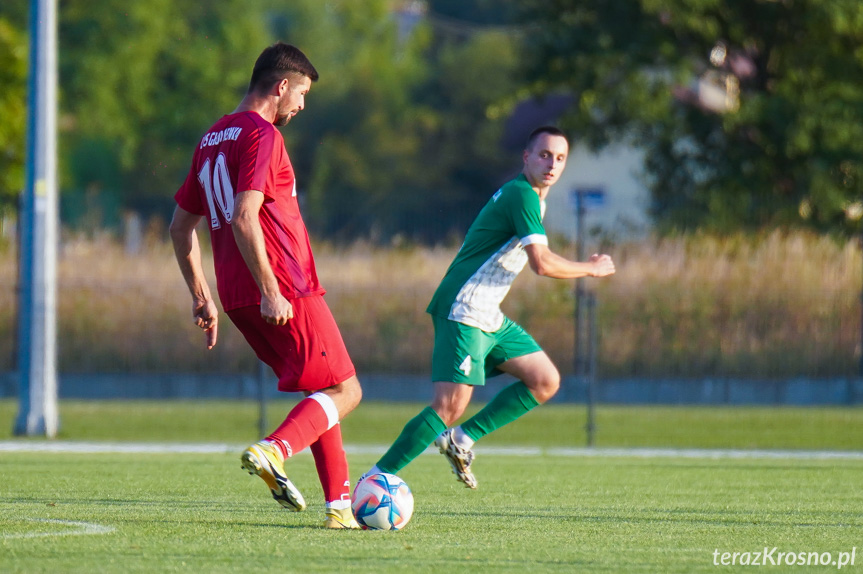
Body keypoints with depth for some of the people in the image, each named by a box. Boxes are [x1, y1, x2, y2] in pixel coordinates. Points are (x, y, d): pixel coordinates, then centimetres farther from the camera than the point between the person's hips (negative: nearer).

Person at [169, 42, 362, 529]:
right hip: (286, 292, -9)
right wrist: (270, 291, -22)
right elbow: (243, 218, -23)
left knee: (322, 393, 16)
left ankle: (339, 504, 10)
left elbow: (182, 225, 22)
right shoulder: (262, 135, -11)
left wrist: (202, 296, 23)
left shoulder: (212, 139, 18)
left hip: (238, 299, 9)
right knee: (345, 391, -5)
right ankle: (273, 452, -25)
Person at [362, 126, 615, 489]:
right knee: (450, 406, -18)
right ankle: (376, 480, -14)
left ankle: (461, 440, 7)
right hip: (463, 312, -10)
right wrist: (590, 269, -7)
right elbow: (543, 263, -21)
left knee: (545, 382, 6)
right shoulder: (522, 195, -14)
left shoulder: (532, 197, 18)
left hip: (489, 318, 10)